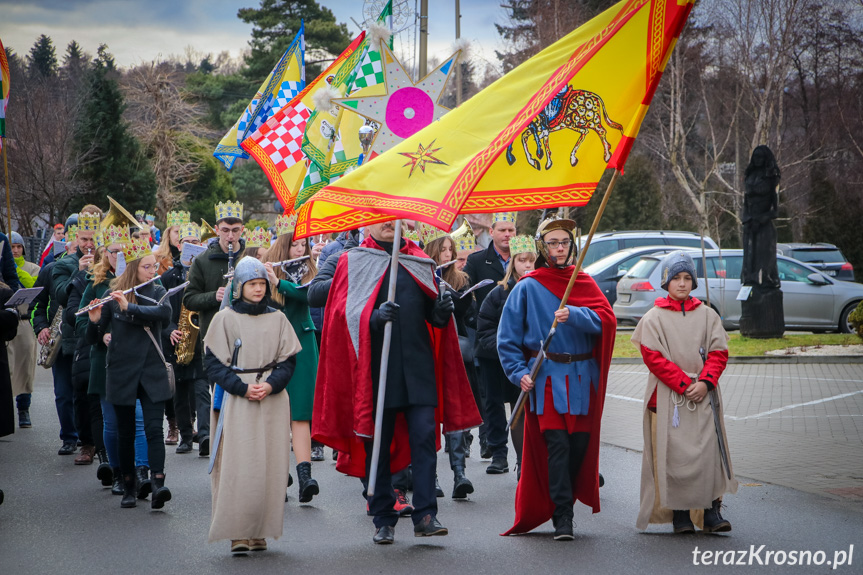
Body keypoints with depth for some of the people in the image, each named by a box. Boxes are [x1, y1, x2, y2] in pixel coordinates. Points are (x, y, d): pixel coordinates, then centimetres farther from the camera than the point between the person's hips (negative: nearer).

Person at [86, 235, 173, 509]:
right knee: (126, 431, 6)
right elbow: (93, 335, 2)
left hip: (152, 370, 0)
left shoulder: (157, 292, 5)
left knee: (154, 428, -10)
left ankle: (158, 483, -18)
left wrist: (130, 307, -26)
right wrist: (95, 321, -20)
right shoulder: (113, 295, 1)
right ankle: (129, 485, 16)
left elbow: (165, 313, -18)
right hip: (122, 371, 0)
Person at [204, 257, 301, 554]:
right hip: (237, 402, -2)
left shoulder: (277, 319, 9)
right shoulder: (224, 319, 2)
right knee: (239, 465, -9)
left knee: (270, 465, -1)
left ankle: (259, 532, 6)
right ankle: (237, 532, -6)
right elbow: (213, 362, -1)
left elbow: (288, 360, 8)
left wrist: (271, 385, -10)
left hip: (273, 401, 2)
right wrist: (242, 388, -11)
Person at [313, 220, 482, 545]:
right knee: (378, 442, 3)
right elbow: (346, 314, -4)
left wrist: (441, 311, -7)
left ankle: (425, 515, -6)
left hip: (417, 366, 2)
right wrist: (375, 316, -22)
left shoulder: (419, 263, 15)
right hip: (376, 366, -2)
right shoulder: (353, 262, 6)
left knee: (424, 436, -8)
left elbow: (433, 316, 16)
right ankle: (382, 518, 12)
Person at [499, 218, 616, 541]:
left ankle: (563, 503, 20)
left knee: (580, 444, 2)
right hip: (546, 377, -3)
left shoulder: (585, 283, 11)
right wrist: (519, 372, -7)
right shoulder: (528, 287, 4)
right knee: (556, 444, -11)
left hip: (582, 378, 3)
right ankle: (562, 517, -9)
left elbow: (606, 319, -6)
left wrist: (573, 315, -23)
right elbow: (508, 336, 4)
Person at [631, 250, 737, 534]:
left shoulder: (707, 315, 10)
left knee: (707, 451, -4)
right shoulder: (653, 318, 1)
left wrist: (705, 382, -10)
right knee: (674, 454, -4)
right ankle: (679, 515, 3)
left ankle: (711, 511, 0)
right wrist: (684, 384, -13)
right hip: (667, 397, -2)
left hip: (703, 395, 2)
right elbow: (653, 357, -6)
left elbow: (719, 352, 6)